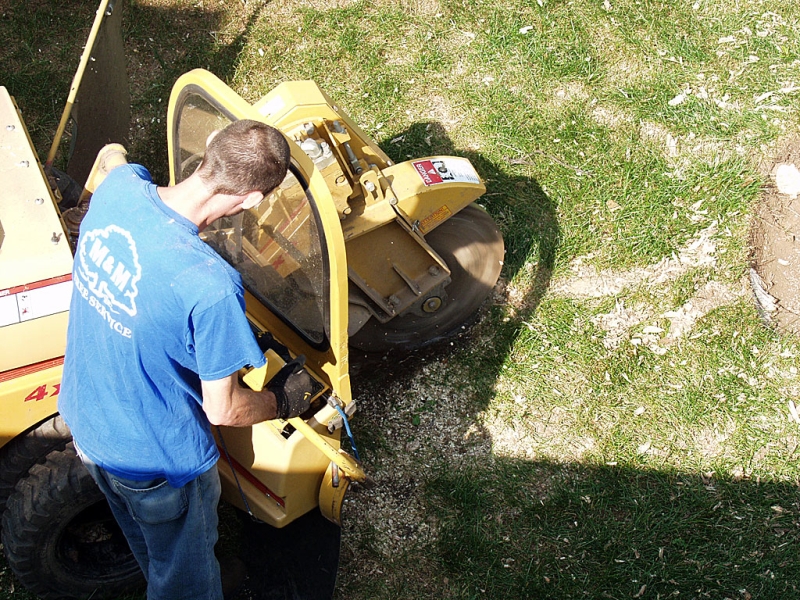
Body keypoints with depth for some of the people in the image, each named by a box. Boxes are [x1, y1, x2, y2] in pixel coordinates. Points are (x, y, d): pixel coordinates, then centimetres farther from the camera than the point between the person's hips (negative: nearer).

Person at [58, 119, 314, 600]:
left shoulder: (119, 184, -21)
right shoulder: (211, 288, -40)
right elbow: (222, 410, -26)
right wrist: (282, 403, -3)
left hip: (84, 417, 7)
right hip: (158, 460, -7)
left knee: (147, 545, 38)